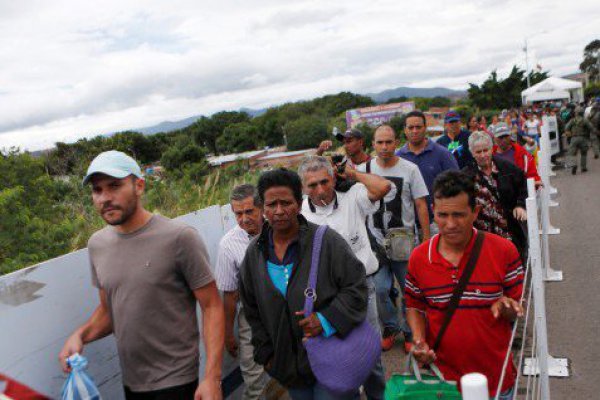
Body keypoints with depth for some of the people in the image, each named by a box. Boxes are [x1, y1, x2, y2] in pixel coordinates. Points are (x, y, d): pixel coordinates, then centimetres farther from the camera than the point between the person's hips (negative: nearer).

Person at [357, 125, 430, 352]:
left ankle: (410, 332, 31)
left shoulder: (410, 169, -3)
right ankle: (390, 327, 26)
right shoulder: (364, 169, 0)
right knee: (379, 290, -1)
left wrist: (426, 240, -5)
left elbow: (421, 206, -2)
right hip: (376, 242, 1)